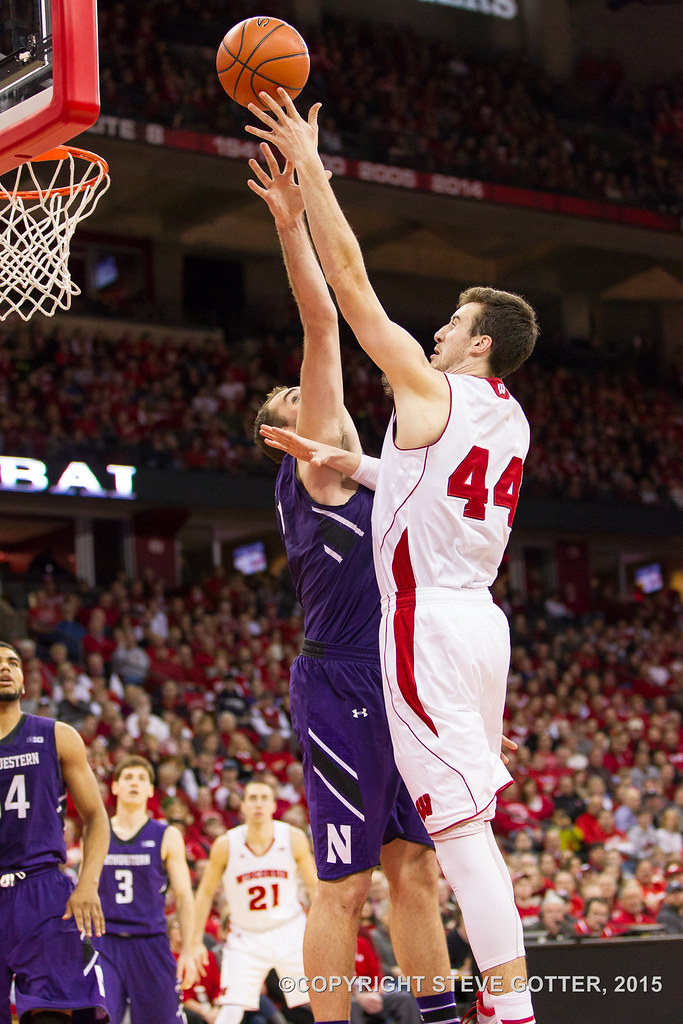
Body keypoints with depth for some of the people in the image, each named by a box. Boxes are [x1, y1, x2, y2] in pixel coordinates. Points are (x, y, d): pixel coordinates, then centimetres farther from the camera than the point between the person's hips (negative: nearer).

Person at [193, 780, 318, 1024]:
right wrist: (195, 941, 1)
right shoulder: (226, 845, -13)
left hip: (289, 930, 1)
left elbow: (314, 885, 4)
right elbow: (205, 892, 1)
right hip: (246, 937, -1)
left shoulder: (294, 839, -10)